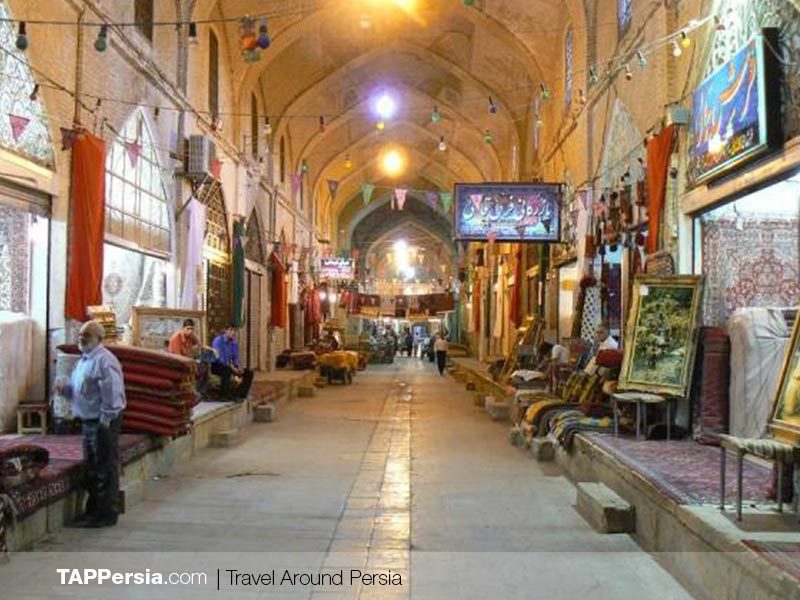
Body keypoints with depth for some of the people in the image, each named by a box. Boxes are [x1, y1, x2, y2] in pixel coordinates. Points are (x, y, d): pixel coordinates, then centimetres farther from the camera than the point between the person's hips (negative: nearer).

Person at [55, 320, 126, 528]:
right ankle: (93, 510, 30)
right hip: (88, 421, 10)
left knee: (105, 469, -2)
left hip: (103, 423, -10)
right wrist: (65, 388, 3)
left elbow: (112, 394, -22)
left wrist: (105, 421, -22)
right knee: (91, 469, 18)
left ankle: (107, 514, 6)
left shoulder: (104, 360, -17)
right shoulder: (83, 360, 14)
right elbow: (77, 390, 24)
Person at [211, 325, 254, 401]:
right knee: (226, 370, -41)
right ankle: (223, 395, -29)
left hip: (229, 366, 7)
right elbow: (220, 358, -24)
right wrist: (232, 368, -30)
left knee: (249, 373, -6)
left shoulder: (234, 342, 5)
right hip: (217, 366, -7)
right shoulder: (218, 341, -16)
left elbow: (236, 357, 9)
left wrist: (239, 367, -12)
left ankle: (239, 394, -5)